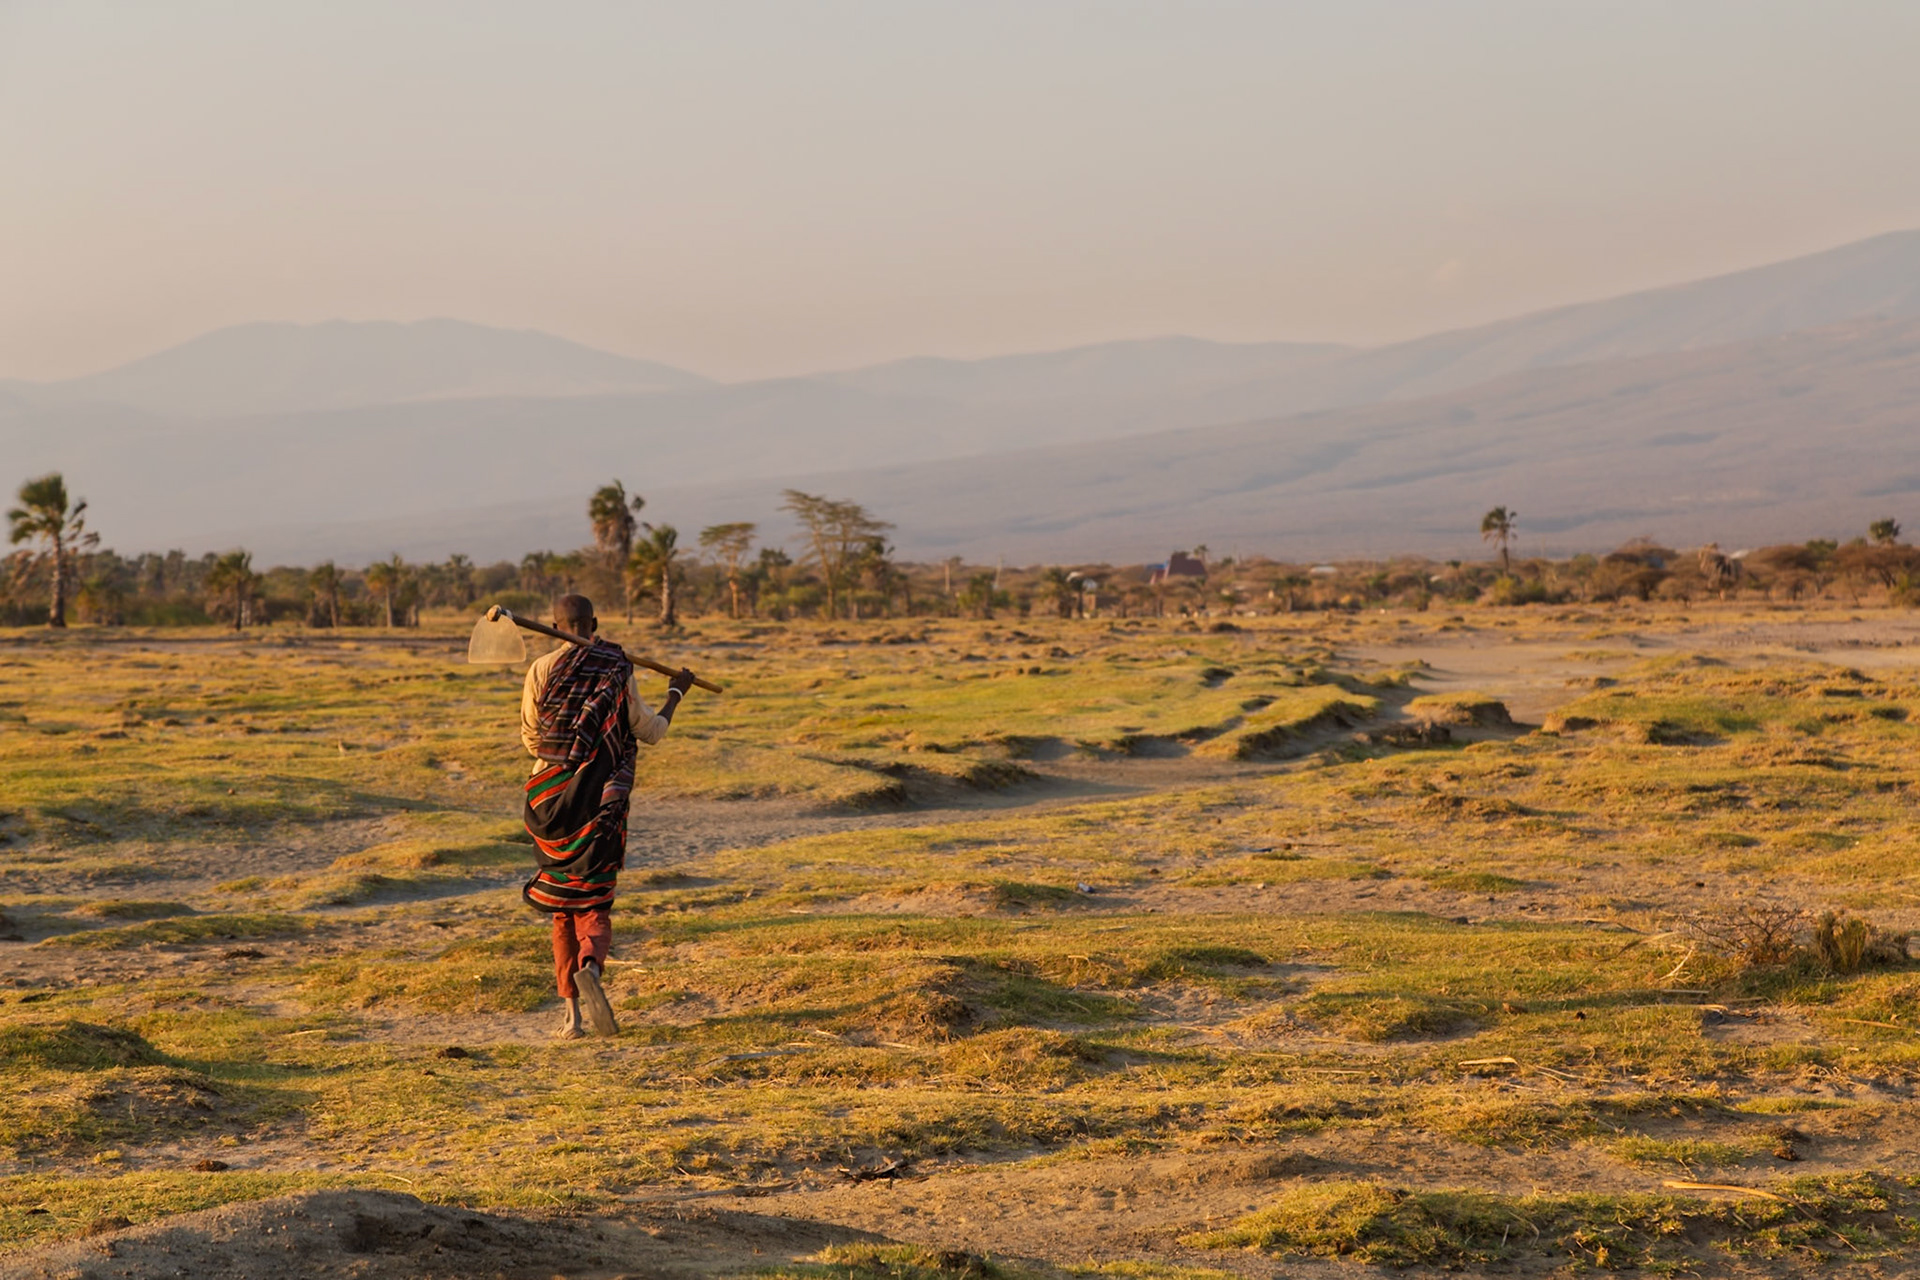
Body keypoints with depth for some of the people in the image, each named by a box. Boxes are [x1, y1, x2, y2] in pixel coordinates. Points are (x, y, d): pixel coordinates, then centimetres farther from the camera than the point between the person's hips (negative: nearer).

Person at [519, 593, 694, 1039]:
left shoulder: (541, 670, -1)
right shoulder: (617, 672, -2)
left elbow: (531, 739, 4)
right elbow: (651, 731, 7)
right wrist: (676, 692, 23)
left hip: (550, 796, 1)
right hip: (601, 799, -1)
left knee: (561, 906, 11)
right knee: (593, 902, 3)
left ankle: (572, 1016, 9)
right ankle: (590, 967, -31)